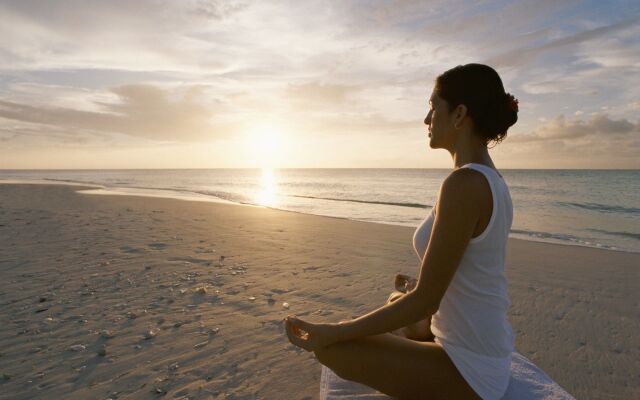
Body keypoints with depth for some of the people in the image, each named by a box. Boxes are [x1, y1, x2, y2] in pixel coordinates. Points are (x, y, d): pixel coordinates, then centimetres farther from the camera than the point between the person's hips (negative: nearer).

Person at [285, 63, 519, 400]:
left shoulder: (463, 183, -27)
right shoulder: (492, 180, 3)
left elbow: (425, 300, -25)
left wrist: (331, 333, -20)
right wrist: (412, 289, 26)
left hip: (467, 373, -9)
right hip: (486, 352, 9)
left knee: (330, 348, -6)